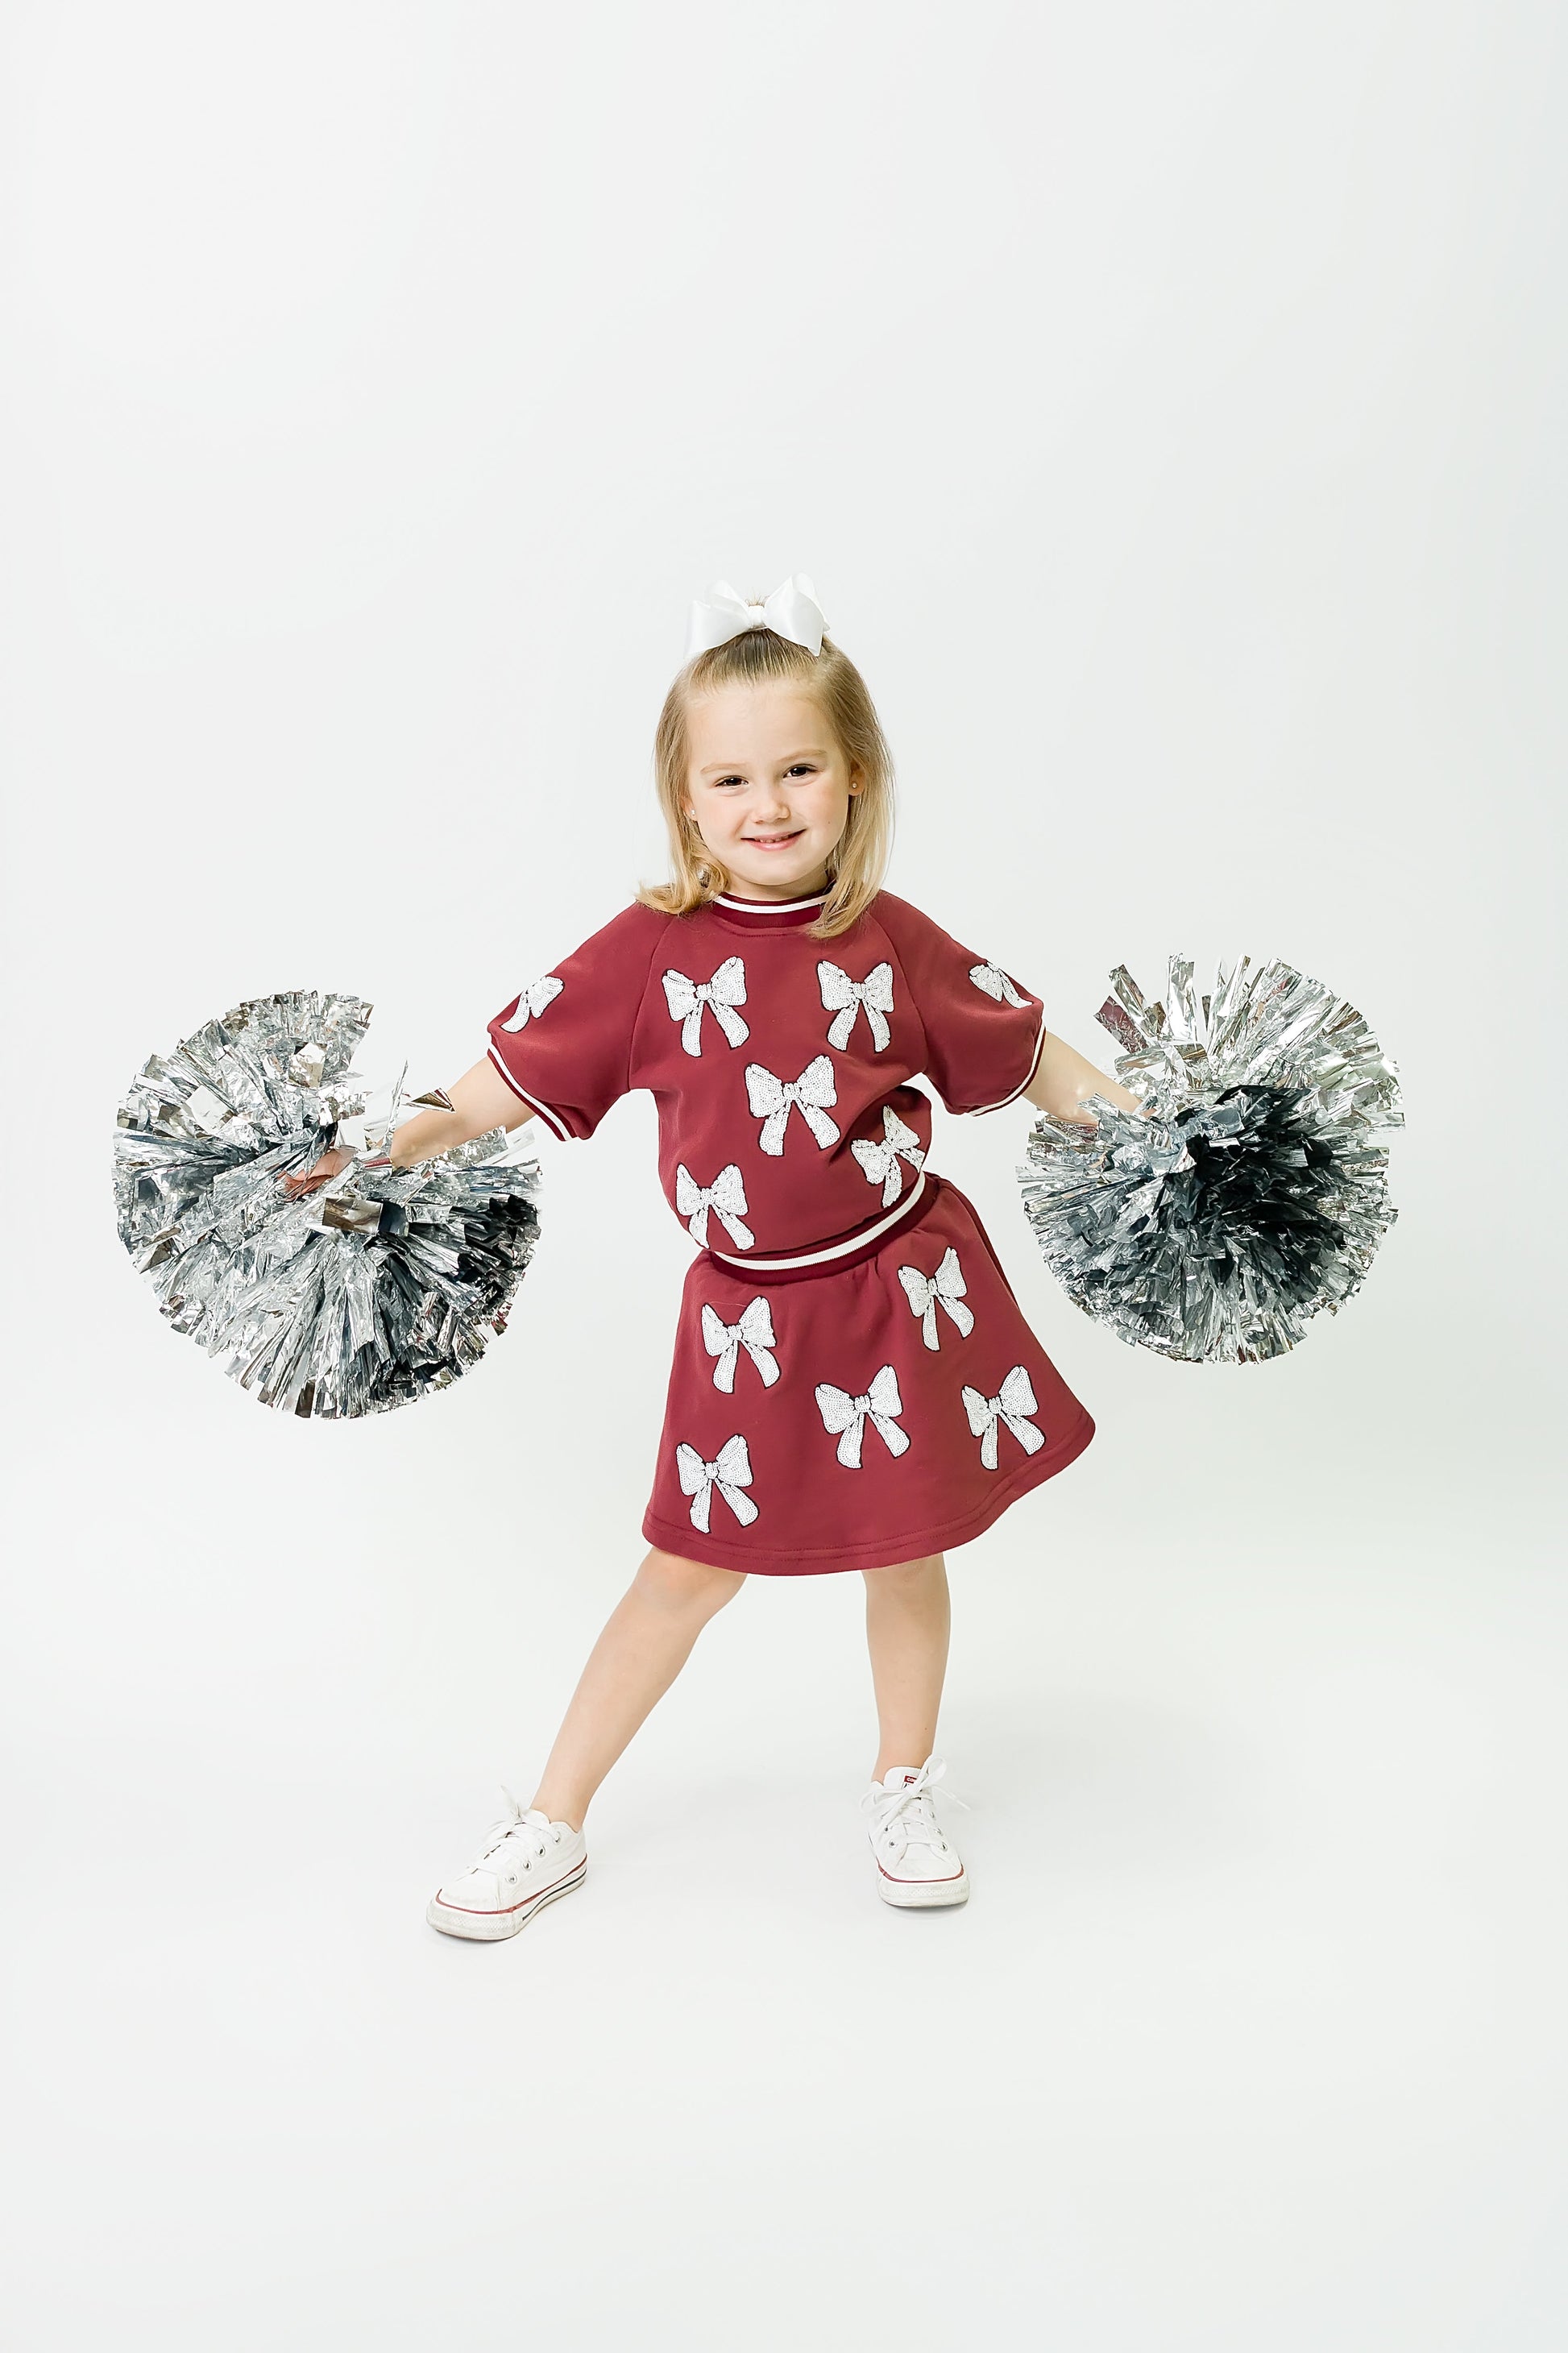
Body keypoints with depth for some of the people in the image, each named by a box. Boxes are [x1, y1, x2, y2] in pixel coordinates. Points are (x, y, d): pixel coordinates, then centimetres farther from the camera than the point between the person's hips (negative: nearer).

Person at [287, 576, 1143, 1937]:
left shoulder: (895, 946, -5)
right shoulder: (652, 952, -9)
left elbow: (1028, 1058, 4)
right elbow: (510, 1083, -5)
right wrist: (387, 1153, -13)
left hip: (904, 1288, 1)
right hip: (753, 1311, -1)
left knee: (906, 1550, 15)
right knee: (692, 1566, 9)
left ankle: (905, 1792, 40)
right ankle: (553, 1826, 27)